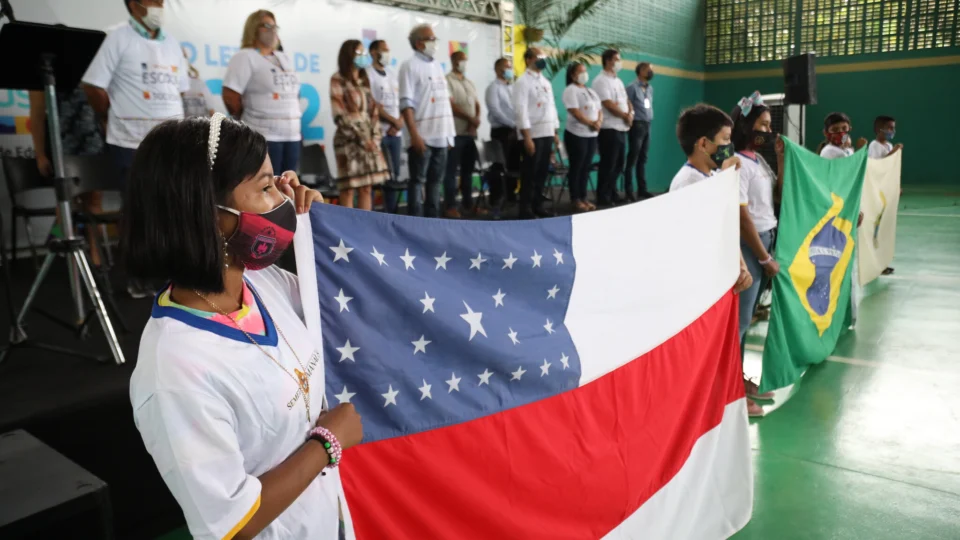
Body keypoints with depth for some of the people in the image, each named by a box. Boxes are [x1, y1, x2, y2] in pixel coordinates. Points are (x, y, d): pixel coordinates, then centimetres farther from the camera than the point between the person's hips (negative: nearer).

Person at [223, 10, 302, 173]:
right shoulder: (245, 57, -3)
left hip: (292, 135, 7)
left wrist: (293, 118, 13)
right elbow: (230, 96, -9)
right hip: (263, 136, -7)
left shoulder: (284, 58, 20)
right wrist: (246, 120, 0)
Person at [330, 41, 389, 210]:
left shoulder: (364, 81, 17)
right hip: (349, 140, -6)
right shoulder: (338, 80, -3)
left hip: (369, 140, 6)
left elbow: (374, 111, 13)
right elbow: (340, 115, -10)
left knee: (367, 188, 5)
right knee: (348, 189, -5)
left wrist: (374, 137, -1)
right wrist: (361, 137, -12)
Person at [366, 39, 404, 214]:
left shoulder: (393, 73, 16)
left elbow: (402, 101, 12)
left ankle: (391, 213, 15)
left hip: (395, 132, 6)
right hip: (377, 132, -6)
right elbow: (373, 104, -10)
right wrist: (393, 120, -11)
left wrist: (399, 122, -4)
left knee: (394, 174, 8)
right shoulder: (367, 73, -3)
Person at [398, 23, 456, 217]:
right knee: (418, 181, -1)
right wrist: (414, 135, -21)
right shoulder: (410, 66, -5)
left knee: (435, 181, 11)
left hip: (441, 136, 7)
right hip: (423, 137, -7)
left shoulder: (437, 65, 17)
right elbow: (407, 103, -13)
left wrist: (450, 133, 13)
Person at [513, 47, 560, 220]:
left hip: (547, 133, 7)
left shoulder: (546, 81, 18)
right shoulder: (523, 82, -6)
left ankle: (537, 206, 19)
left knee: (542, 172, 10)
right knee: (530, 173, -3)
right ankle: (526, 209, 5)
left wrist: (555, 133, 13)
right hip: (533, 134, -7)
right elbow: (521, 110, -13)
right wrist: (527, 137, -19)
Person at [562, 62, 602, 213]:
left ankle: (583, 198, 16)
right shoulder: (571, 90, -7)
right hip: (577, 134, -7)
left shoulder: (591, 92, 18)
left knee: (586, 167, 10)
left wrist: (599, 122, -6)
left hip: (592, 135, 7)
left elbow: (599, 110, 14)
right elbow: (575, 112, -17)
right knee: (576, 168, -2)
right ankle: (575, 200, 3)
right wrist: (591, 123, -15)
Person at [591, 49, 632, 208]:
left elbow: (626, 101, 16)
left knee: (618, 165, 13)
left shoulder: (618, 81, 18)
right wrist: (625, 116, -8)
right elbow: (609, 105, -18)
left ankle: (612, 194, 24)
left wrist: (631, 113, -5)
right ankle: (603, 198, 3)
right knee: (608, 165, -5)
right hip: (609, 129, -9)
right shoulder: (601, 80, -10)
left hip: (621, 128, 9)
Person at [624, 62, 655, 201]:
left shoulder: (650, 88, 15)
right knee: (633, 158, -5)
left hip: (647, 125, 7)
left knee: (643, 159, 10)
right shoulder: (632, 87, -7)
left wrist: (650, 119, 12)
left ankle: (642, 189, 15)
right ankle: (629, 191, -2)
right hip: (637, 125, -7)